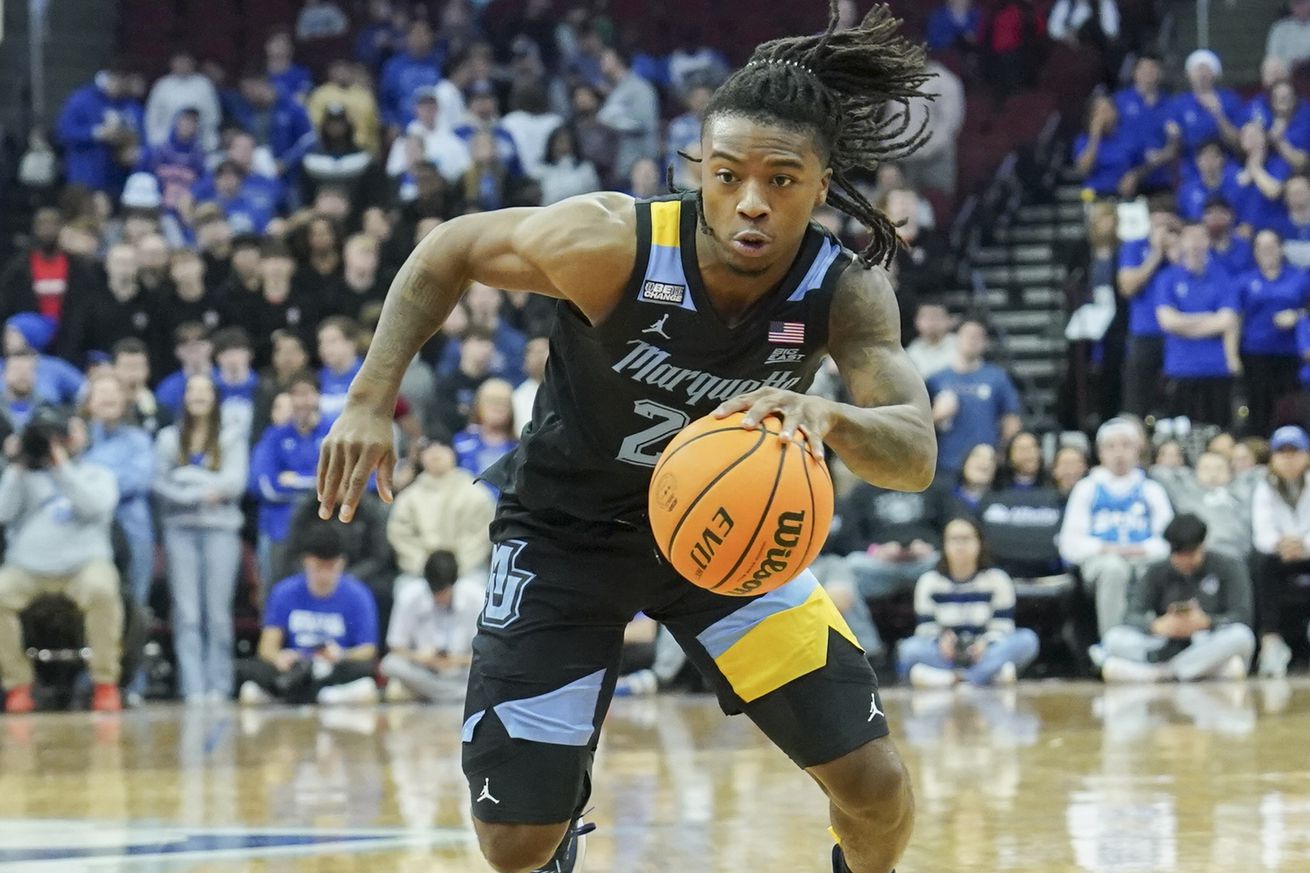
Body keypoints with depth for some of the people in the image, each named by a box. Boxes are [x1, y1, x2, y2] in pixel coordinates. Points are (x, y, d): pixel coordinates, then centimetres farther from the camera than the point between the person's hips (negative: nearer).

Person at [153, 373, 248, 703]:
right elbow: (159, 482, 2)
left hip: (221, 529, -1)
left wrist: (185, 480, -9)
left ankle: (219, 687, 0)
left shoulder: (232, 438, 7)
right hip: (180, 529, 1)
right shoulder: (169, 438, 12)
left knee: (217, 612, -3)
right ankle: (193, 688, -6)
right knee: (187, 613, -4)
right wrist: (201, 494, -11)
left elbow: (235, 482, -4)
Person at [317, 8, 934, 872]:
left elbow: (917, 457, -33)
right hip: (566, 530, -2)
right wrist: (371, 402, -19)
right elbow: (450, 251, -12)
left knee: (876, 785, -9)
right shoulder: (612, 245, -30)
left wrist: (830, 418, -54)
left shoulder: (844, 293, -23)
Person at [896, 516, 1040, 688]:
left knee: (1027, 639, -27)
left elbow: (1002, 628, -1)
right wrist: (941, 641, -23)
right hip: (945, 657, 0)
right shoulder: (929, 582, 3)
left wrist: (986, 644, -23)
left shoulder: (996, 579, 2)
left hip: (984, 653, 0)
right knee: (910, 649, -31)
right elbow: (926, 630, 1)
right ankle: (993, 672, -37)